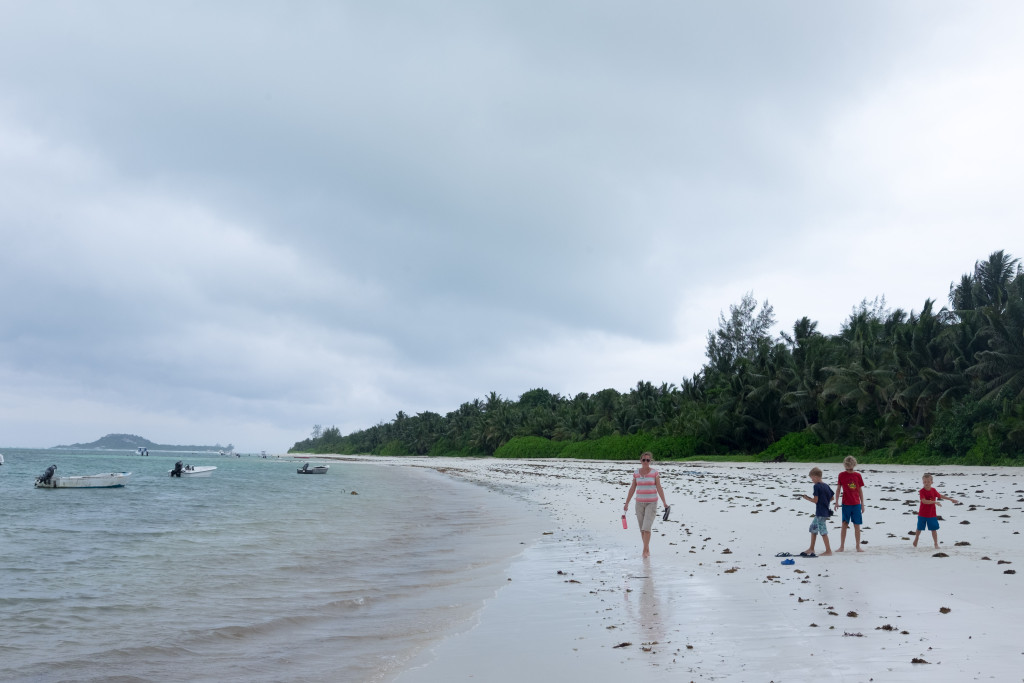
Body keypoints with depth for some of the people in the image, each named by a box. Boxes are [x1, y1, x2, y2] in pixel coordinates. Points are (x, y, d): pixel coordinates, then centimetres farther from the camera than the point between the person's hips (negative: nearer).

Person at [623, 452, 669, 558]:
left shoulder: (655, 473, -5)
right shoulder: (636, 473, 4)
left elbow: (659, 488, -2)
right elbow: (632, 489, 7)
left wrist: (664, 502, -8)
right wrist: (626, 503, 6)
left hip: (652, 503, -3)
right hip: (640, 503, 4)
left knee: (646, 527, -15)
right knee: (642, 529, 7)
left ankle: (645, 551, -10)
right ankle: (647, 549, 21)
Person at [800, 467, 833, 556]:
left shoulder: (816, 486, -16)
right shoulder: (826, 486, 8)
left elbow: (815, 500, -18)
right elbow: (832, 498, 13)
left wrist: (807, 498, -4)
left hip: (821, 513, -9)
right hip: (825, 511, 9)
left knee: (823, 531, -2)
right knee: (813, 528, 17)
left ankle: (828, 550, 3)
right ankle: (811, 548, 23)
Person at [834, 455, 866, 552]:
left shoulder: (857, 475, 4)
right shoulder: (842, 475, 0)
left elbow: (860, 490, 10)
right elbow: (838, 489, 4)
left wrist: (862, 504, 9)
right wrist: (836, 502, -1)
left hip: (856, 504, 1)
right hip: (846, 504, -1)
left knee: (857, 525, 4)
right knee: (844, 525, -1)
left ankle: (858, 546, 15)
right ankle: (842, 546, 6)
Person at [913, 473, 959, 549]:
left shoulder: (933, 490, 1)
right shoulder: (922, 491, -14)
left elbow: (941, 496, 18)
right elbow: (924, 501, -27)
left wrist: (951, 499, 25)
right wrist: (934, 502, -31)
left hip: (932, 514, 3)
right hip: (922, 514, -3)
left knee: (934, 529, 2)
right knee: (919, 528, 11)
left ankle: (936, 544, 10)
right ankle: (916, 539, 34)